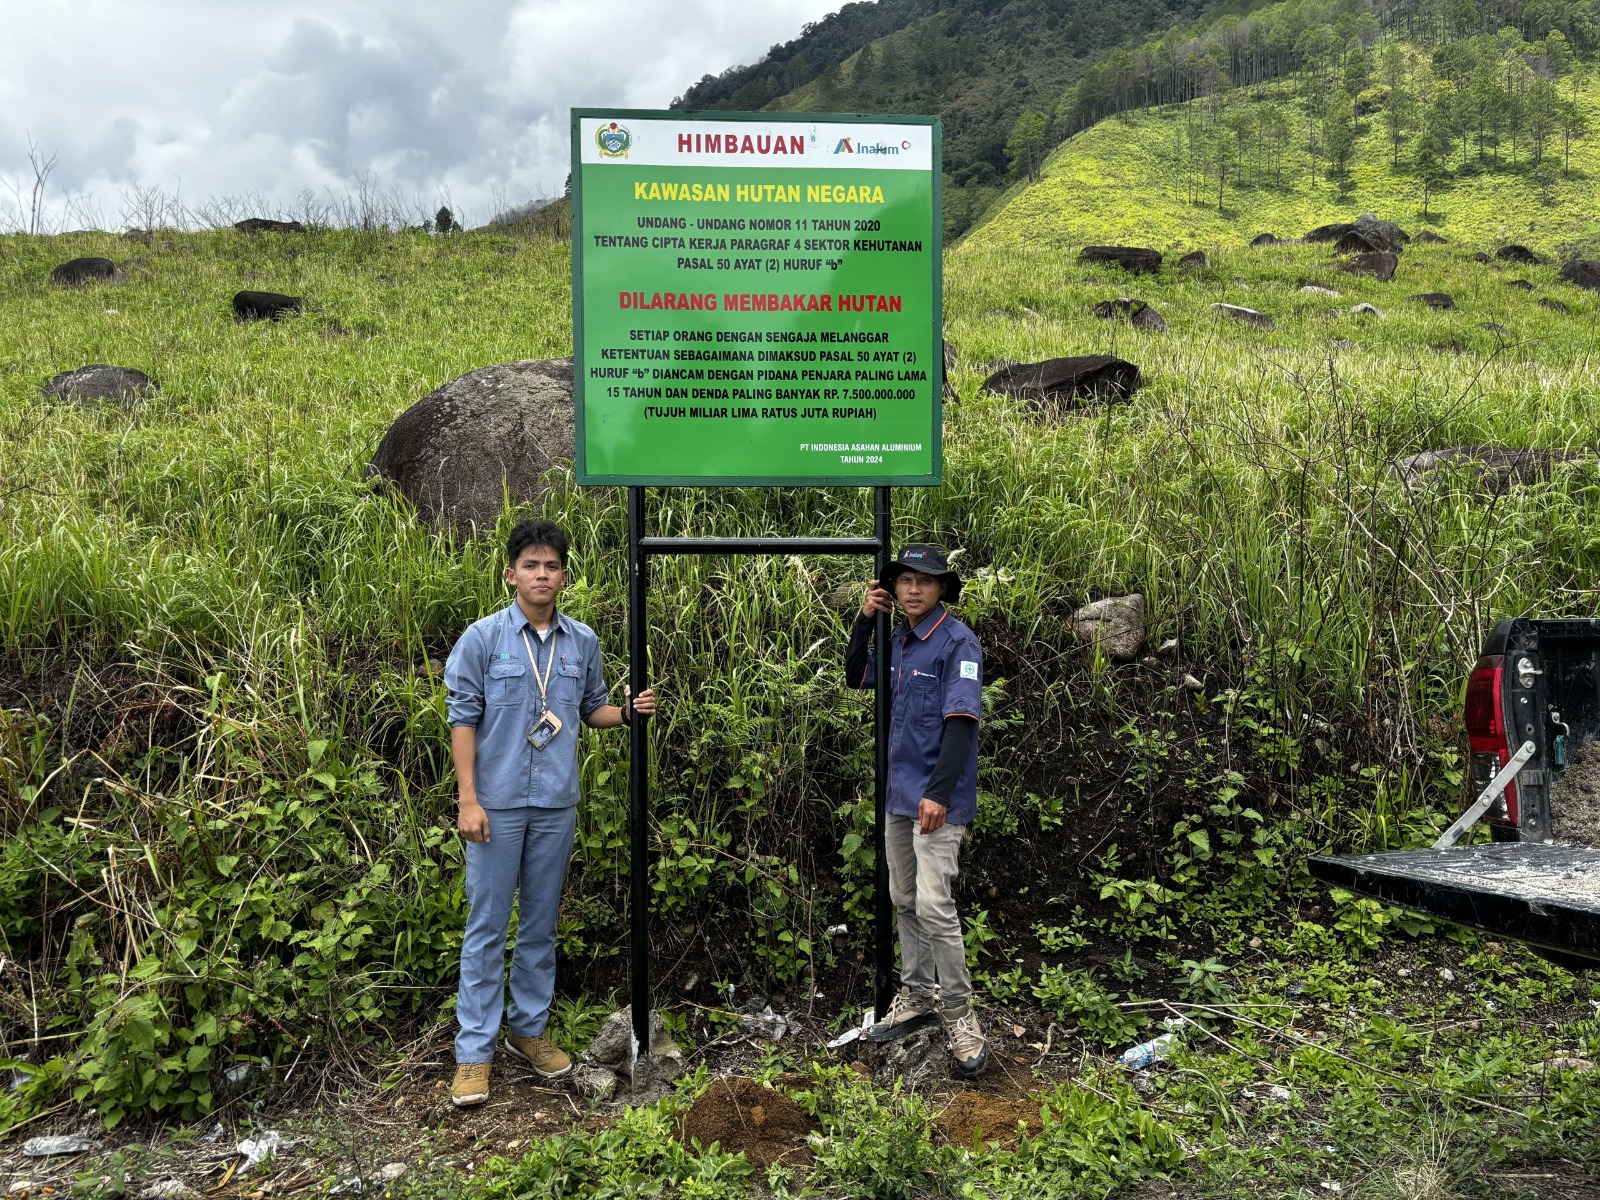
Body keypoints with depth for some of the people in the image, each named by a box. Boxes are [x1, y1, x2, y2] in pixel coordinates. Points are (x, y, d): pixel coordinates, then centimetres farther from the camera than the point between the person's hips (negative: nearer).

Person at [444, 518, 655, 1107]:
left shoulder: (583, 642, 4)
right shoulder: (483, 637, -6)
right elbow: (463, 720, -5)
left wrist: (628, 711, -7)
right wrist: (468, 800, -10)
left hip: (556, 804, 3)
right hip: (498, 802, -3)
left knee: (541, 923, 14)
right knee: (487, 926, 2)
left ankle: (529, 1027, 30)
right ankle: (474, 1052, 12)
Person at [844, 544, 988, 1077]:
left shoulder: (958, 642, -13)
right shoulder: (897, 641, 10)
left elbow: (961, 722, -21)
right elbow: (855, 677, 19)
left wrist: (939, 793, -28)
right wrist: (865, 618, 7)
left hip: (937, 798, -8)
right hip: (899, 793, 8)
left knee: (934, 905, -11)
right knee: (904, 901, 14)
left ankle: (959, 1015, 3)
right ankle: (917, 997, 28)